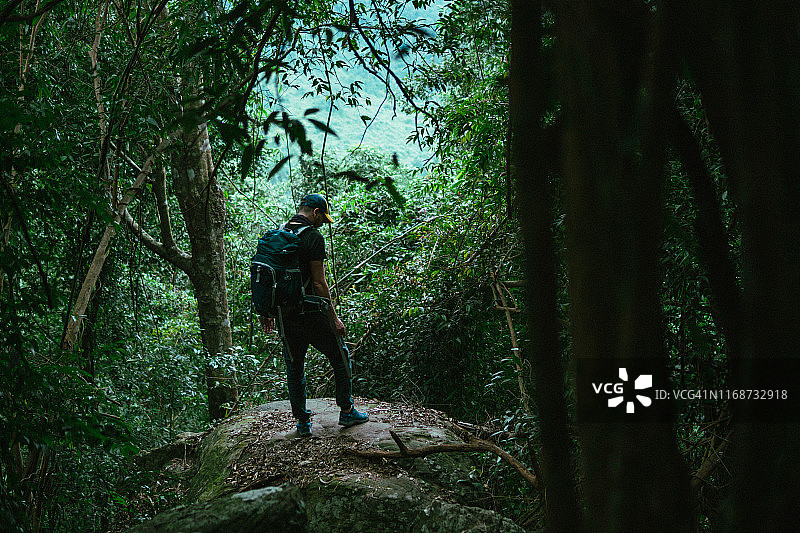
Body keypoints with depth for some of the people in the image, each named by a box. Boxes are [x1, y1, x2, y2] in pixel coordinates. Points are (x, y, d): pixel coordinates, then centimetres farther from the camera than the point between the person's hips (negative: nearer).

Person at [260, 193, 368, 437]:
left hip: (286, 314, 6)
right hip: (311, 313, -6)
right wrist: (334, 318, -9)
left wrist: (267, 312, 20)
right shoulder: (313, 237, -13)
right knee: (340, 357, 12)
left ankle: (302, 422, 18)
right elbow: (319, 283, -15)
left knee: (294, 366, 15)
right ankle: (347, 412, 18)